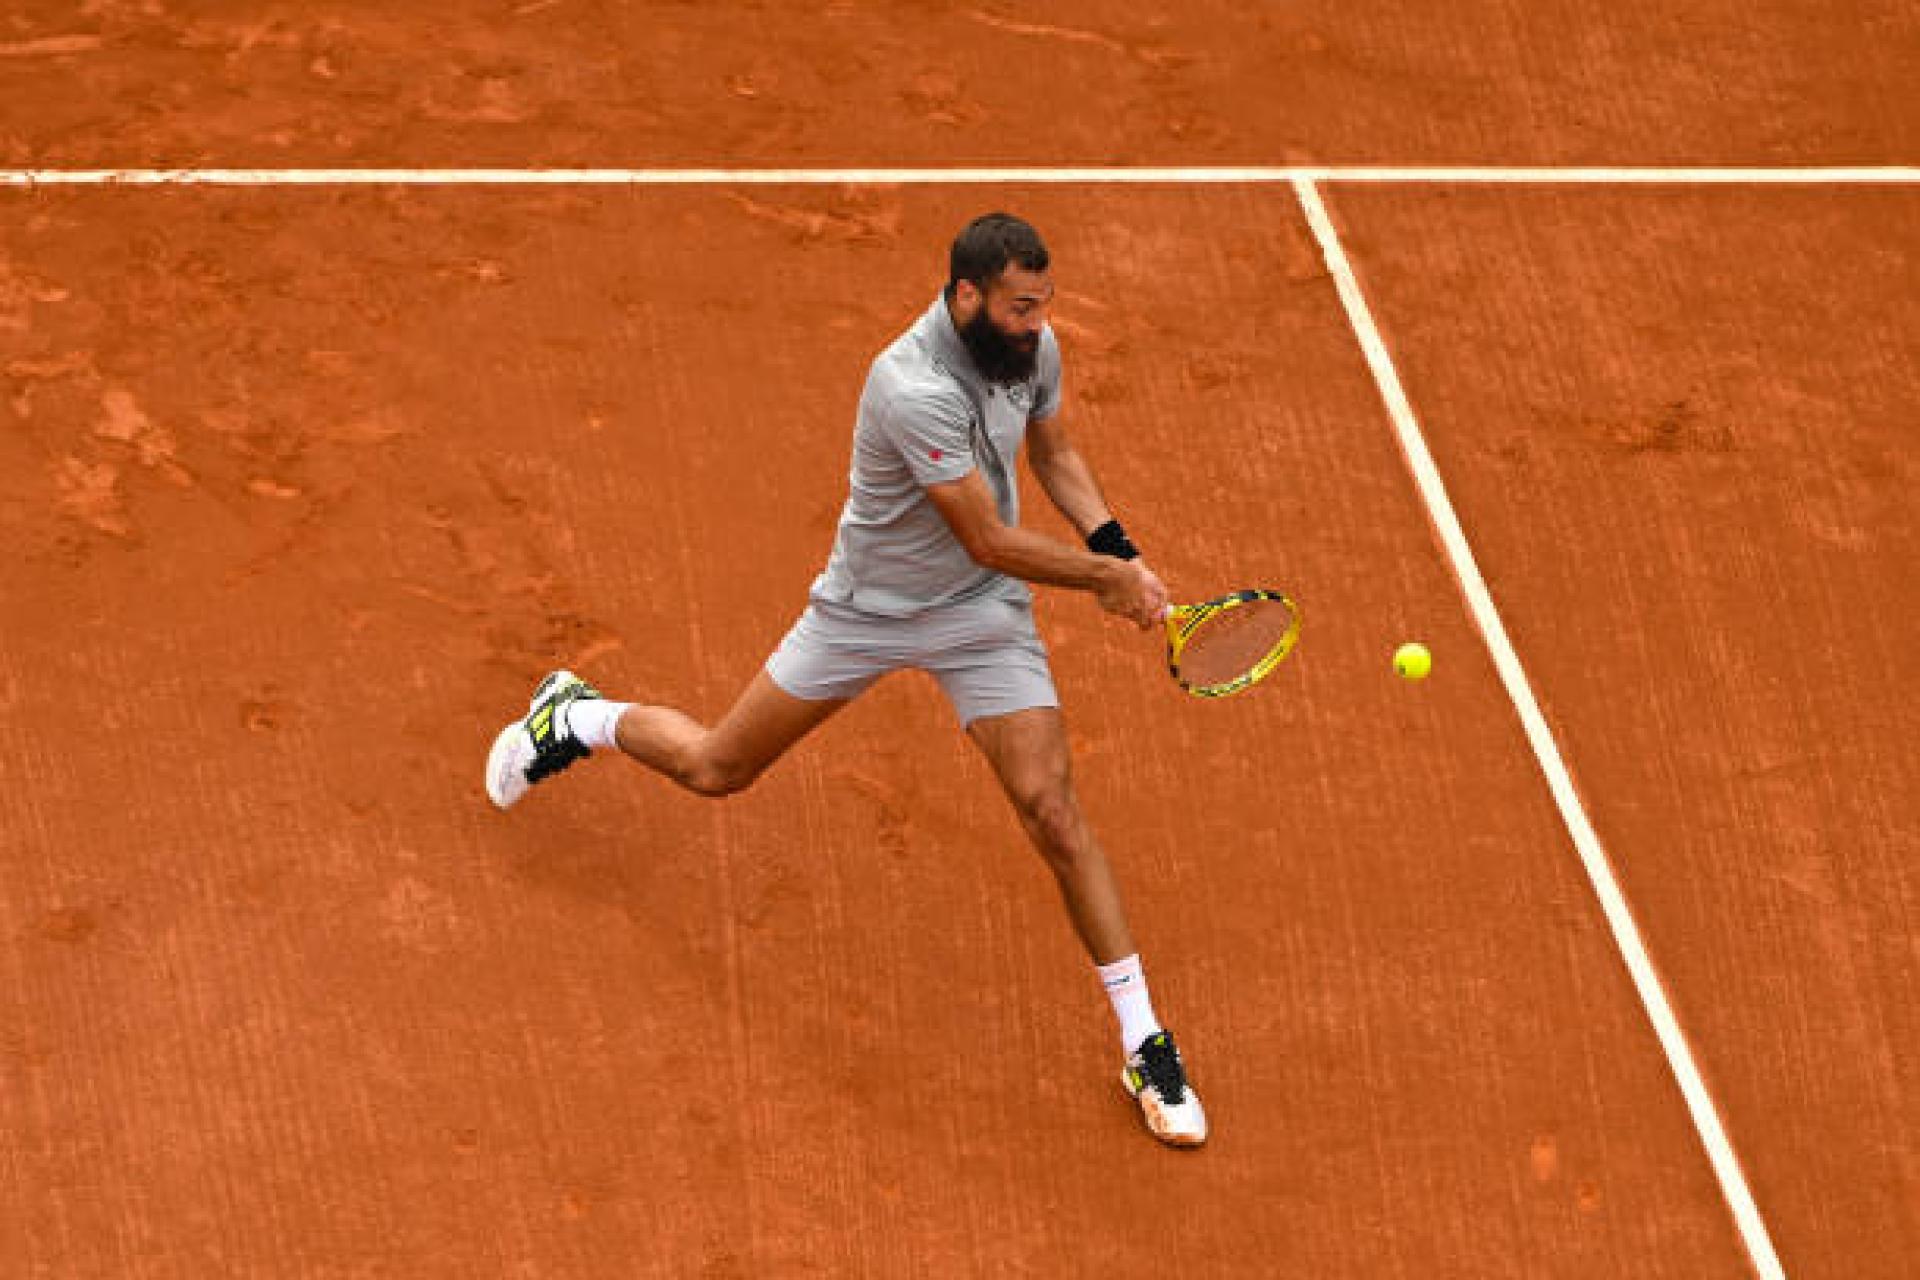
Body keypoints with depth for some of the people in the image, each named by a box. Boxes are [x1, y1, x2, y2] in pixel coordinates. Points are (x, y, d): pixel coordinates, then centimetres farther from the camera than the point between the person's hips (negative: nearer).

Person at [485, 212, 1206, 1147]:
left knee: (1052, 810, -9)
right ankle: (576, 717, 44)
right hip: (867, 606, -4)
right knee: (715, 769, 12)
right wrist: (1104, 578, -18)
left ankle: (1143, 1043, -1)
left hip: (982, 613, 4)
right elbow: (990, 541, -28)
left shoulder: (1032, 346, -10)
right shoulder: (915, 388, -34)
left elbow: (1052, 453, 12)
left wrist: (1117, 548, -2)